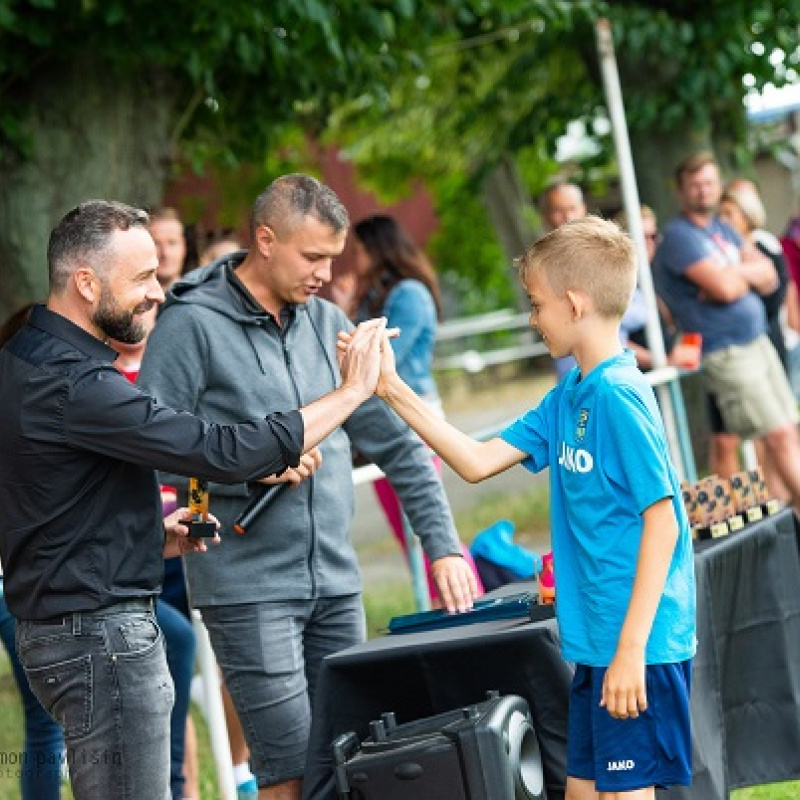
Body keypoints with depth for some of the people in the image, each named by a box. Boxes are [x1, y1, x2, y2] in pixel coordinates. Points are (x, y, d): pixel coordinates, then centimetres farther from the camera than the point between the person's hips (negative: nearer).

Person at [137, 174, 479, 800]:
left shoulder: (328, 324, 11)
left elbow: (397, 442, 13)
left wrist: (443, 543, 6)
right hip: (249, 589, -6)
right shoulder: (193, 325, -7)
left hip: (337, 584, 6)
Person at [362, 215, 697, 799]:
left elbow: (662, 520, -19)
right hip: (596, 642, 9)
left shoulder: (619, 395, -16)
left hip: (636, 643, -9)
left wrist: (632, 648, -21)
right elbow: (477, 462, 15)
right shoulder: (569, 397, 12)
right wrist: (392, 389, 11)